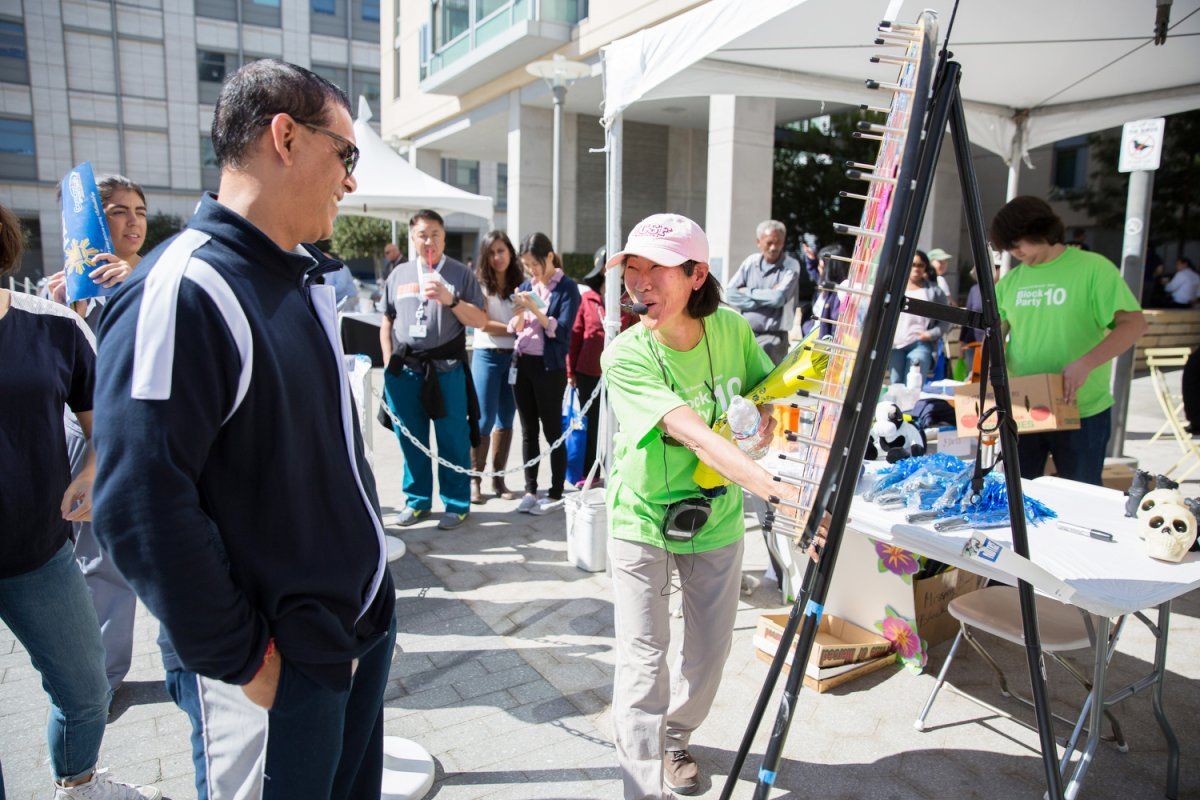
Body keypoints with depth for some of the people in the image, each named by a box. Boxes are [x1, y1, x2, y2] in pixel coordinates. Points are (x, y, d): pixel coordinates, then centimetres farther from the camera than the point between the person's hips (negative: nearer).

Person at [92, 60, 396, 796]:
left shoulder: (310, 277, 6)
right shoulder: (181, 292, -22)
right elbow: (142, 508, -25)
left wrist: (372, 597, 14)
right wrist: (240, 660, -16)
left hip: (367, 625, 8)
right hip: (285, 666, -8)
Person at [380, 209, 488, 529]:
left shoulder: (461, 274, 4)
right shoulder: (399, 274, 14)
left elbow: (480, 320, -1)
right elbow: (387, 323, 18)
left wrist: (451, 300, -14)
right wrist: (388, 362, 9)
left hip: (446, 370, -3)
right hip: (404, 370, 3)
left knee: (452, 440, 1)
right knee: (410, 439, 10)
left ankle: (456, 504, 14)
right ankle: (417, 501, 24)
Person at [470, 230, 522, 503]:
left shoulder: (520, 283, 10)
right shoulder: (480, 283, -1)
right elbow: (482, 323, -8)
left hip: (514, 356, 4)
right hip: (487, 355, -4)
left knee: (506, 419, 7)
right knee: (484, 419, -5)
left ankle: (498, 479, 16)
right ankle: (475, 479, 5)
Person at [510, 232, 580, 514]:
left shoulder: (566, 287, -7)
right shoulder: (527, 286, 9)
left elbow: (561, 330, -13)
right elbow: (514, 330, 9)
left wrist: (534, 309, -20)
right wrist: (519, 313, -11)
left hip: (549, 367, -6)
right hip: (522, 363, 6)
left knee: (552, 431, 2)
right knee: (528, 430, 11)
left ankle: (556, 494, 12)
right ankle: (530, 490, 20)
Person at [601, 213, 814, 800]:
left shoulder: (732, 330, -11)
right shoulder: (625, 356, -24)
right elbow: (695, 435, -36)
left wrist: (768, 413, -17)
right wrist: (775, 490, -46)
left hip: (716, 517, 4)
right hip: (642, 521, -3)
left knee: (709, 653, 16)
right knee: (643, 660, -6)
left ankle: (673, 739, 44)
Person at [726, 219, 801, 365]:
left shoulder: (791, 266, -3)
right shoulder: (751, 261, 8)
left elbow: (779, 298, -17)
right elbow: (731, 294, -1)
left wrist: (748, 292, -4)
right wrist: (765, 299, -10)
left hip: (771, 338, -4)